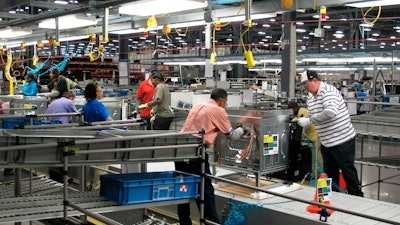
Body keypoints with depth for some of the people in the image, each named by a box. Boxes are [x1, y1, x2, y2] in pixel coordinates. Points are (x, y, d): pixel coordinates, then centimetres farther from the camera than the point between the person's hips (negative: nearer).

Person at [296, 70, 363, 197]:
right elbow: (311, 117, 18)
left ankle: (357, 197, 16)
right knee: (330, 172, 14)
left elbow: (331, 112, -36)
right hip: (326, 142, 8)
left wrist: (309, 121, -32)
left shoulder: (328, 91, -20)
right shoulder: (310, 97, 9)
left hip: (342, 140, -8)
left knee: (347, 170, 3)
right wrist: (301, 121, -4)